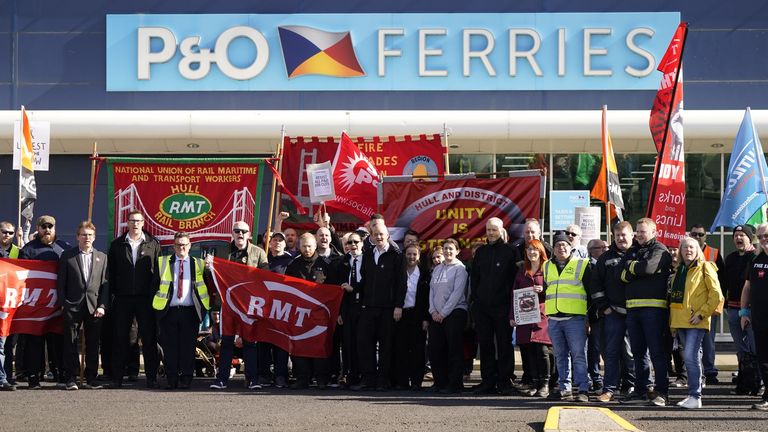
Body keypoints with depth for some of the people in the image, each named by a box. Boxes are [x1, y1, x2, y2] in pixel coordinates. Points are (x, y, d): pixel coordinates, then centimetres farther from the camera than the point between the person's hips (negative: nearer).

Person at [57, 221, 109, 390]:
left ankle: (91, 379, 10)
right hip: (73, 306, -2)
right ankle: (71, 379, 3)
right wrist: (63, 304, -4)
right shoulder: (67, 256, 6)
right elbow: (61, 283, 4)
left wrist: (102, 306, -2)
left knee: (93, 344, 4)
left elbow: (105, 284, 8)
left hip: (94, 307, 2)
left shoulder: (102, 257, 11)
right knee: (71, 344, -1)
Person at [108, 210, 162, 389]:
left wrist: (155, 293, -3)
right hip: (122, 298, 1)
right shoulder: (117, 245, 9)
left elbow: (159, 270, 4)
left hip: (146, 298, -1)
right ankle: (117, 377, 8)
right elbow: (111, 270, 9)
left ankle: (151, 376, 6)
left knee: (149, 338, 1)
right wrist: (113, 292, 1)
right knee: (120, 338, 3)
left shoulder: (153, 244, 6)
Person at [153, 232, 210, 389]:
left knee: (188, 347, 0)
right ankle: (172, 379, 6)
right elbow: (155, 284, 11)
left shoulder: (199, 264, 11)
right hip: (169, 311, 0)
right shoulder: (162, 262, 10)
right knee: (170, 347, 0)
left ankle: (186, 379, 5)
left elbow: (205, 287, 14)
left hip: (190, 311, 0)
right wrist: (156, 303, 4)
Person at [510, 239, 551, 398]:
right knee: (528, 350, 1)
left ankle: (545, 384, -3)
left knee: (542, 349, -10)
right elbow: (514, 294, 18)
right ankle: (534, 383, 8)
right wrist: (512, 316, 12)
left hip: (542, 315, -5)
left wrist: (543, 290, -17)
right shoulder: (522, 272, 18)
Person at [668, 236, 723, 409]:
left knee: (690, 356, -15)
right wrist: (672, 321, 15)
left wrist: (702, 314, -14)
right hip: (681, 321, 7)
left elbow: (716, 295, -10)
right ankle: (693, 394, 16)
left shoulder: (705, 268, -4)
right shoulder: (679, 270, 17)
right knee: (691, 357, 11)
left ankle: (695, 397, -13)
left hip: (696, 322, -7)